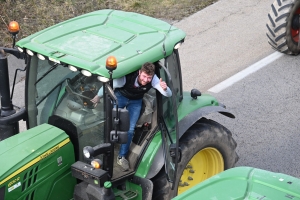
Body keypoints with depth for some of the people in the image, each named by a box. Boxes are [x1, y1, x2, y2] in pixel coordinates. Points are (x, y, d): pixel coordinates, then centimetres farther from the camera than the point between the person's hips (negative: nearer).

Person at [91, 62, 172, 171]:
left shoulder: (153, 79, -33)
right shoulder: (127, 77, -40)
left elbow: (169, 94, -36)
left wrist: (165, 88, -59)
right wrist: (98, 96, -12)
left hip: (135, 102, 2)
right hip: (120, 96, -1)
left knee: (130, 129, -1)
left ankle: (122, 157, 15)